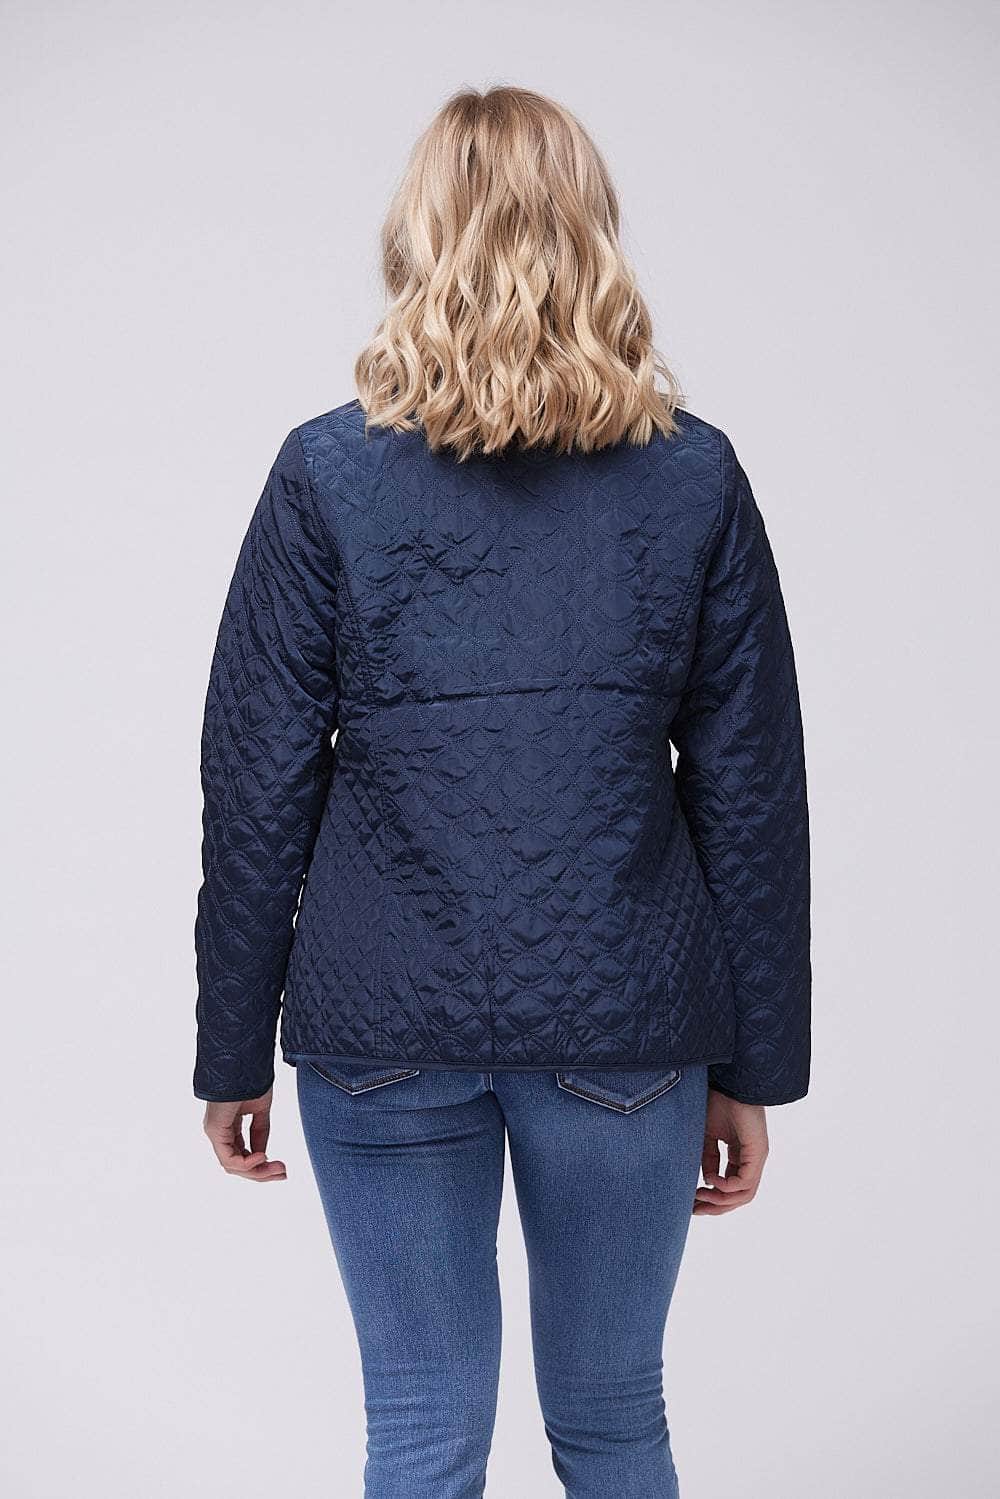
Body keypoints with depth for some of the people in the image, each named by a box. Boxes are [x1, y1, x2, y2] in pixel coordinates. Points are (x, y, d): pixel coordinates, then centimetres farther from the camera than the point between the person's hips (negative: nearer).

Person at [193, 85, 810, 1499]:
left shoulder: (328, 472, -4)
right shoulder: (696, 477, -1)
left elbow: (258, 787, -3)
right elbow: (753, 793, 0)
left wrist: (234, 1052, 6)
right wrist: (753, 1066, 8)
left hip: (385, 1020, -1)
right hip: (627, 1013, 1)